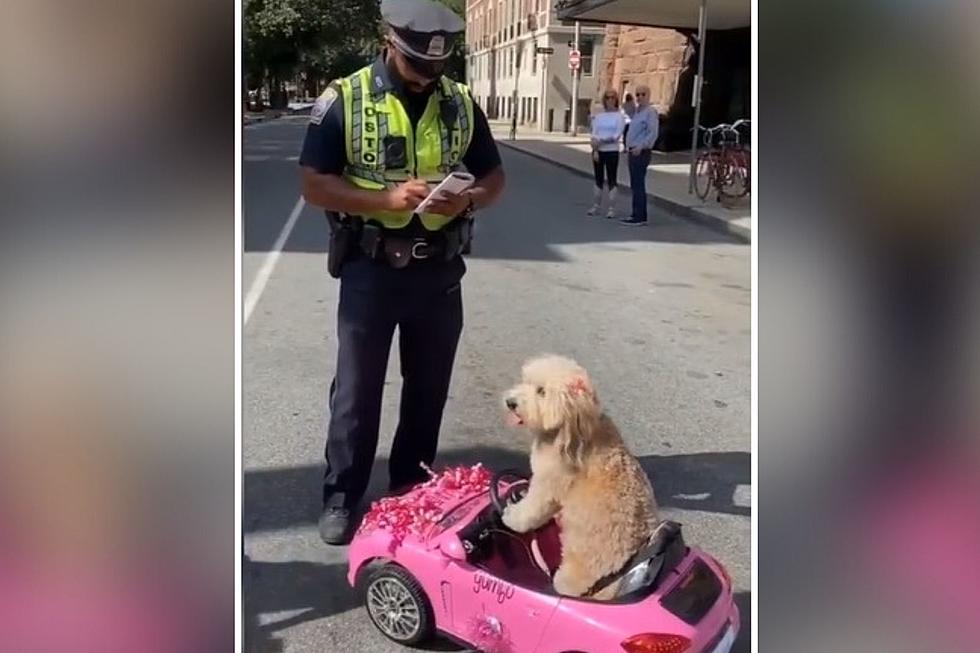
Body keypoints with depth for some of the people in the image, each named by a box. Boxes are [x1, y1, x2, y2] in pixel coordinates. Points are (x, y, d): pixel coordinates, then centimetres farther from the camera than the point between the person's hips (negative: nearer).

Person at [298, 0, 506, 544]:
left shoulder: (461, 103, 3)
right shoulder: (344, 99, -7)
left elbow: (494, 176, 9)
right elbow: (315, 185, -10)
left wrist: (468, 199, -14)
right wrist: (390, 198, -23)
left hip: (439, 271, 3)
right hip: (370, 270, -3)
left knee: (428, 388, 14)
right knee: (357, 391, 6)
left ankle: (413, 488, 33)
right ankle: (341, 497, 22)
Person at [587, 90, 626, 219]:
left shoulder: (619, 116, -1)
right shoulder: (598, 116, 8)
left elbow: (617, 136, -10)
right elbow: (594, 134, 2)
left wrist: (601, 141, -17)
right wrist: (595, 150, -10)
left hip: (612, 151, -3)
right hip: (598, 151, 3)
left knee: (611, 180, -1)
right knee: (598, 179, 9)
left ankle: (612, 208, 1)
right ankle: (596, 206, 17)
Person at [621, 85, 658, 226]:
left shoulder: (650, 112, -11)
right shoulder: (637, 111, 18)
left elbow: (653, 134, -20)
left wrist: (640, 147, -28)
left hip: (641, 152, -10)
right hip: (633, 152, 10)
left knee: (638, 185, -10)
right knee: (635, 185, 12)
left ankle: (639, 217, -8)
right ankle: (638, 215, 19)